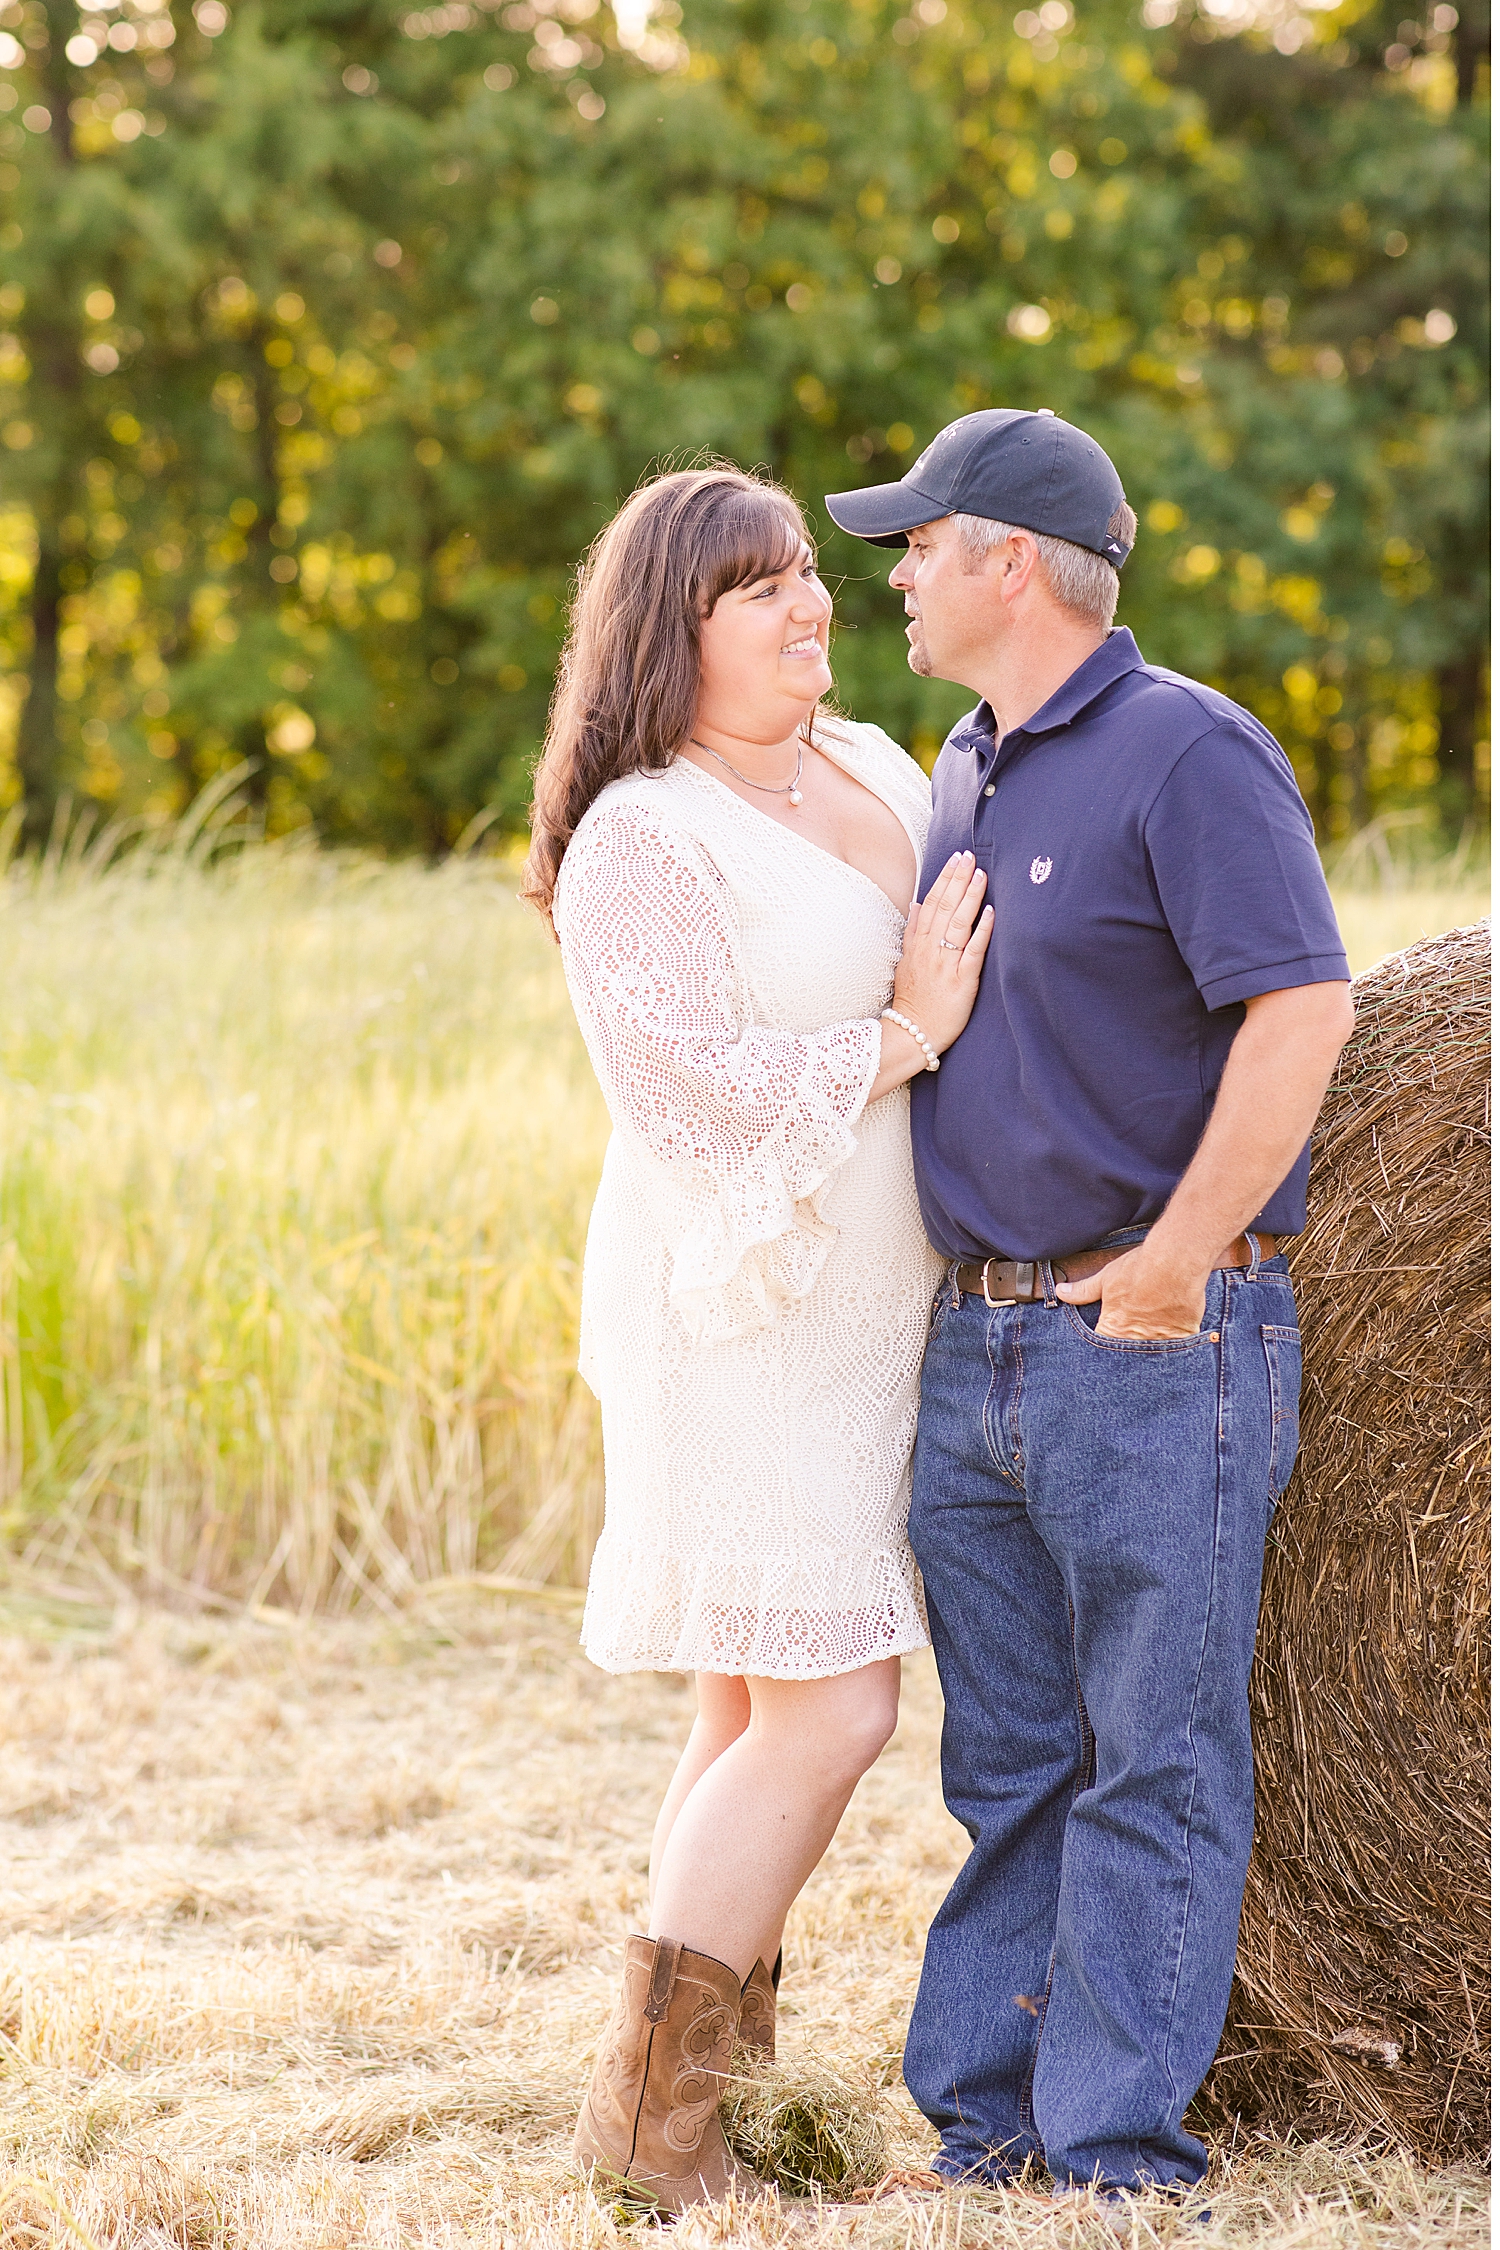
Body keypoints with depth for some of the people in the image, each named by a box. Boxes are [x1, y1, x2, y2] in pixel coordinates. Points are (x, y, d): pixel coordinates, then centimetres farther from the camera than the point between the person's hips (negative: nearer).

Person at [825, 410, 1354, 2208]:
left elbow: (1303, 1011, -20)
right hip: (975, 1349, 8)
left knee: (1155, 1760, -1)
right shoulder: (964, 773, 15)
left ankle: (1120, 2149, 4)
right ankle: (979, 2124, 19)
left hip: (1155, 1343, -8)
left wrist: (1177, 1255, -18)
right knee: (1009, 1767, 12)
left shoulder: (1185, 752, -11)